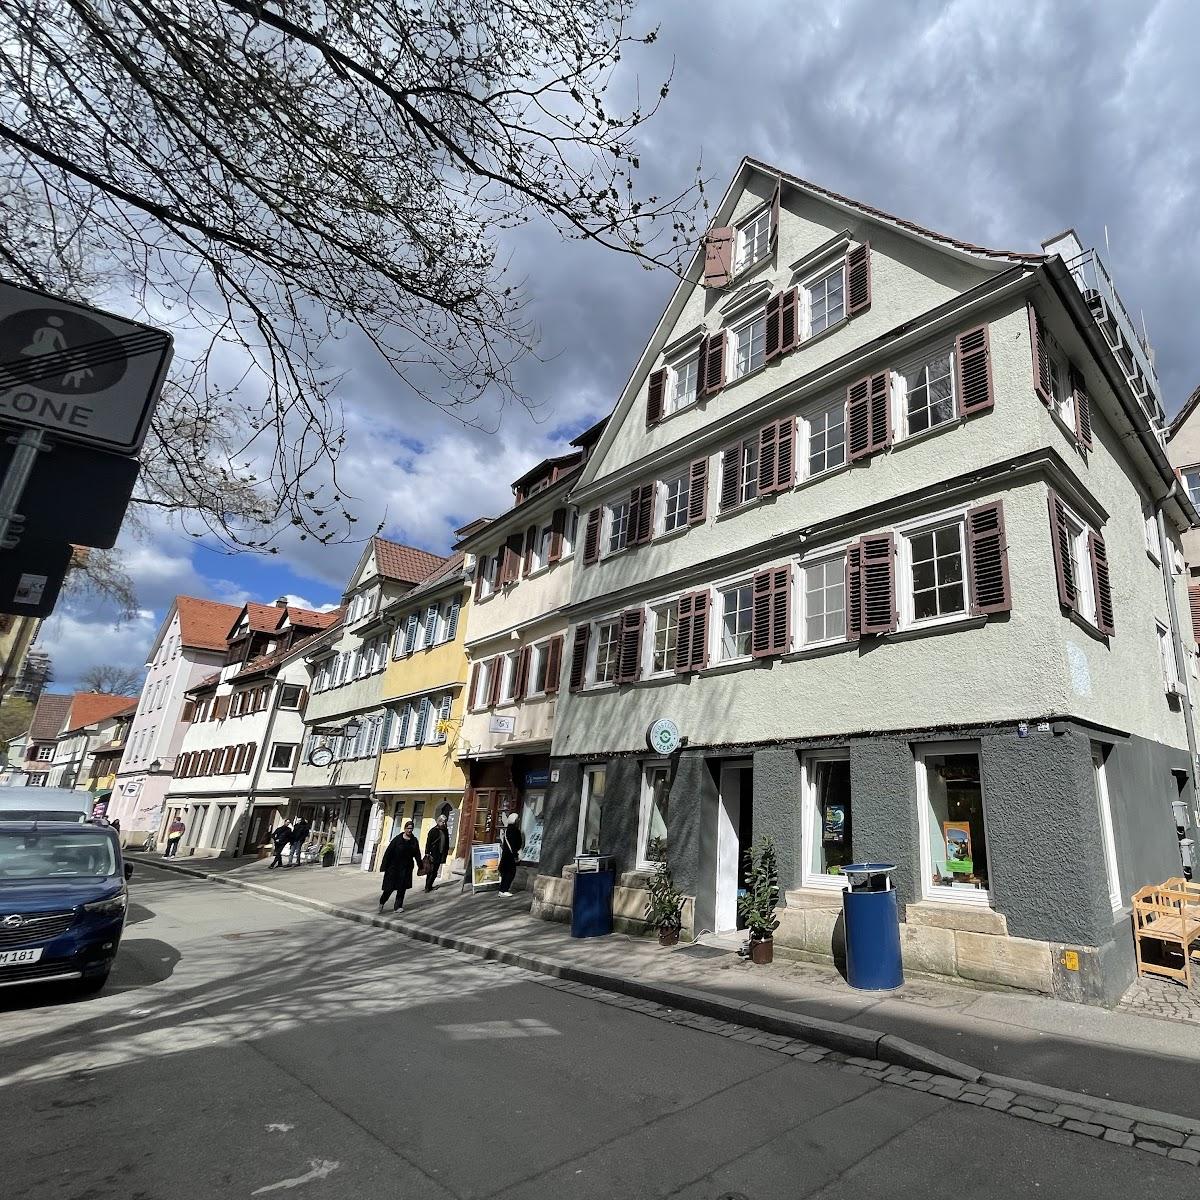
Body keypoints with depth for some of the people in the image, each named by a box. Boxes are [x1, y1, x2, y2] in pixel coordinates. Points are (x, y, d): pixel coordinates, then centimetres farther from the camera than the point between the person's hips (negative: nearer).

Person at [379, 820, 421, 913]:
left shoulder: (414, 841, 3)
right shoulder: (397, 839, -7)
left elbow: (417, 854, 6)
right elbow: (389, 852, -8)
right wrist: (385, 866, -11)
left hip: (406, 868, 3)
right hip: (394, 866, -3)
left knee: (402, 888, 4)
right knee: (390, 887, 2)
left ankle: (398, 906, 13)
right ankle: (382, 902, 25)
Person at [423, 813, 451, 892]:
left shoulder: (445, 831, 11)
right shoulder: (433, 830, -7)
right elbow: (428, 842, -8)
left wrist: (446, 852, 14)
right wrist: (427, 853, -13)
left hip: (441, 854, 6)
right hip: (433, 854, -6)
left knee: (435, 871, 9)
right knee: (431, 871, -3)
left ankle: (429, 886, 18)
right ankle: (427, 886, 4)